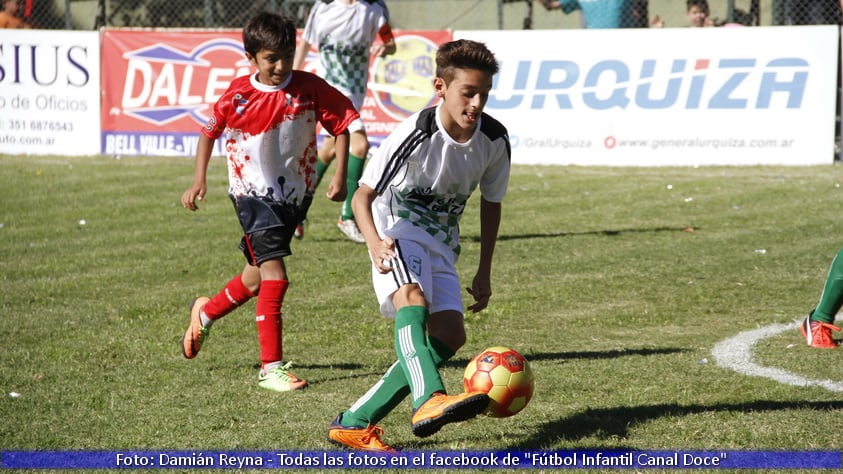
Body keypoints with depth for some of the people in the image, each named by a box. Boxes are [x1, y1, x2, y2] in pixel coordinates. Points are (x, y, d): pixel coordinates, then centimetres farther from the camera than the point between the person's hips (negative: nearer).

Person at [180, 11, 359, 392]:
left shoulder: (310, 88, -9)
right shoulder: (238, 95, -11)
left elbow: (341, 125, -1)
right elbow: (209, 132, 4)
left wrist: (340, 175, -9)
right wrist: (199, 180, 0)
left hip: (296, 194, 4)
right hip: (254, 193, -4)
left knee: (258, 276, 17)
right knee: (275, 276, -16)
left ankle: (206, 312, 47)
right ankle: (271, 368, -11)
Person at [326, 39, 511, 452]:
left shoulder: (494, 141, -8)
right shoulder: (416, 134, -22)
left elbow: (491, 204, 8)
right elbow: (363, 195, -17)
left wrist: (484, 273, 9)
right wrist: (374, 243, -37)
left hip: (441, 240, 6)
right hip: (398, 229, -6)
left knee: (449, 335, -8)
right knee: (412, 297, -35)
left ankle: (354, 423, -4)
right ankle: (429, 400, -56)